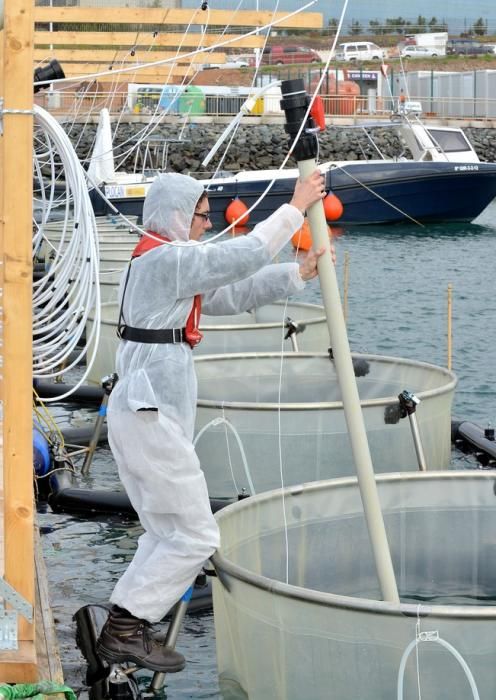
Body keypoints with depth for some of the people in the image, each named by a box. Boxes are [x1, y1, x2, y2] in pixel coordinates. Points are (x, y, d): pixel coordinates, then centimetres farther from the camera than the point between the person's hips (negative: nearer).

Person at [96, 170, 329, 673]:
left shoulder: (160, 262, 18)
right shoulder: (168, 259, -14)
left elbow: (233, 295, 17)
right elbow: (246, 254, -18)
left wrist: (298, 274, 10)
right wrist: (297, 206, -8)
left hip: (140, 416, 11)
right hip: (152, 419, -11)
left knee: (167, 533, 17)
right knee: (194, 537, -5)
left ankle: (123, 630, 15)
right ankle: (125, 630, -3)